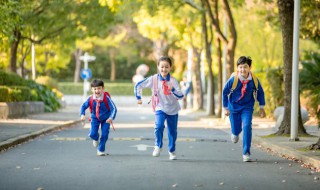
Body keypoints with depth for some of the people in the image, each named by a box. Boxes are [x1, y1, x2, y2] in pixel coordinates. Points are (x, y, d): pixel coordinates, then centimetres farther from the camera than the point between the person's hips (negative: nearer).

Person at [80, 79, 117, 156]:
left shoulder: (106, 98, -26)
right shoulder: (91, 99, -18)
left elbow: (114, 108, -28)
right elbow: (84, 106, -6)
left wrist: (111, 118, -44)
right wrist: (82, 114, -25)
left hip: (106, 119, -1)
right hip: (95, 118, 1)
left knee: (104, 134, -7)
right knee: (92, 134, -11)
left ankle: (101, 150, 17)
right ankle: (96, 139, 29)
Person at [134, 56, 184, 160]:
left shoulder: (173, 81, -12)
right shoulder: (154, 79, -11)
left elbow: (180, 96, -20)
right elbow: (138, 85, -3)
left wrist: (173, 90, -36)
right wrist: (138, 97, -3)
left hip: (173, 109, 1)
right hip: (160, 108, -1)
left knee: (173, 131, 10)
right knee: (159, 126, -25)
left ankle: (172, 151, 33)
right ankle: (158, 146, -2)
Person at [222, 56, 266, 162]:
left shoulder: (254, 80, -17)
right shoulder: (233, 79, -21)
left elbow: (260, 92, 2)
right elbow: (225, 92, -5)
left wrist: (261, 107, 4)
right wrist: (225, 108, -2)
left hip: (247, 107, 0)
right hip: (234, 106, 0)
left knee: (247, 127, -19)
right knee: (235, 129, 9)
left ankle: (246, 153, -12)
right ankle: (235, 133, 50)